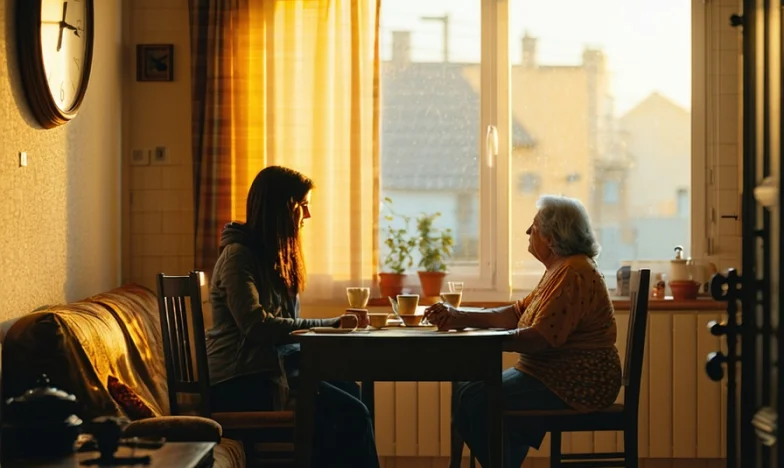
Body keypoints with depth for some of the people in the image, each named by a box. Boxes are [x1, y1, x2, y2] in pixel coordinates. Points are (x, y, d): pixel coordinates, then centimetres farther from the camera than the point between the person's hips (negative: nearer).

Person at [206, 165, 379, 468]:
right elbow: (256, 325, -20)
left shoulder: (277, 255, 19)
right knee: (350, 412, -23)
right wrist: (328, 325, -16)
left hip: (274, 364, 9)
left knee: (352, 394, -17)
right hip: (242, 380, -9)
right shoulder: (238, 255, -9)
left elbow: (284, 323, 14)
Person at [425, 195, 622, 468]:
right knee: (466, 390, 11)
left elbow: (541, 337, -25)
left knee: (476, 400, -21)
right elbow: (517, 313, 13)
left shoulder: (574, 273, -18)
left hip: (577, 384, -11)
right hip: (554, 375, 11)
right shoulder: (559, 270, 17)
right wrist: (460, 318, 4)